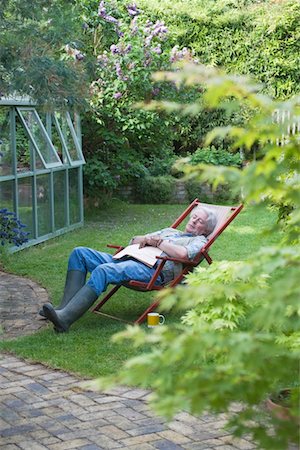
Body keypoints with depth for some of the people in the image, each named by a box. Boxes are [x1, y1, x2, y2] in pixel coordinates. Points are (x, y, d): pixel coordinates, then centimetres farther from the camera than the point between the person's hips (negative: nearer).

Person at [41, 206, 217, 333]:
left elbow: (182, 253, -10)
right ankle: (66, 306, -23)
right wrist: (145, 239, 9)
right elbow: (134, 240, 32)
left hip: (151, 269, -8)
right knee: (80, 253, -10)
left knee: (103, 270, -35)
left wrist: (157, 242, 2)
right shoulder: (170, 231, 38)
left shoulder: (199, 241, 15)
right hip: (127, 259, 8)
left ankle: (65, 318, -43)